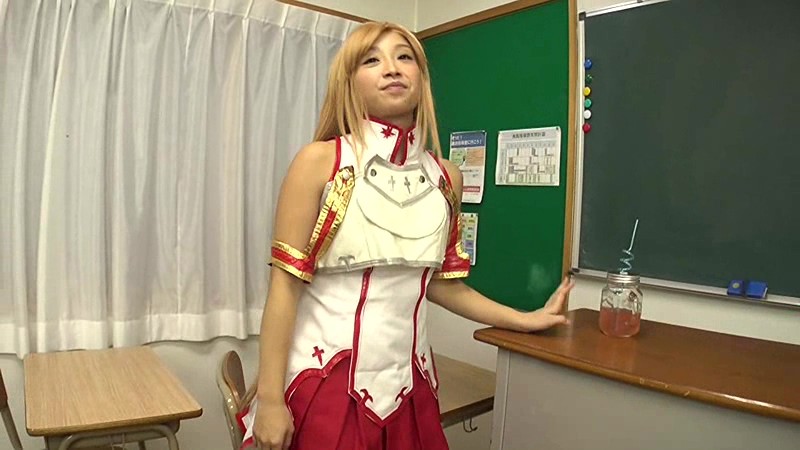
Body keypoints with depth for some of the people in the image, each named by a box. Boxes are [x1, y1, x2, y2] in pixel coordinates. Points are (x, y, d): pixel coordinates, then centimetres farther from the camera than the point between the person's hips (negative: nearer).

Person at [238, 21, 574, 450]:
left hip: (407, 386, 4)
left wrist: (526, 319, 12)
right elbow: (285, 282, -10)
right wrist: (269, 399, -12)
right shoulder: (319, 161, -9)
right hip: (324, 384, -3)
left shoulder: (446, 177, 2)